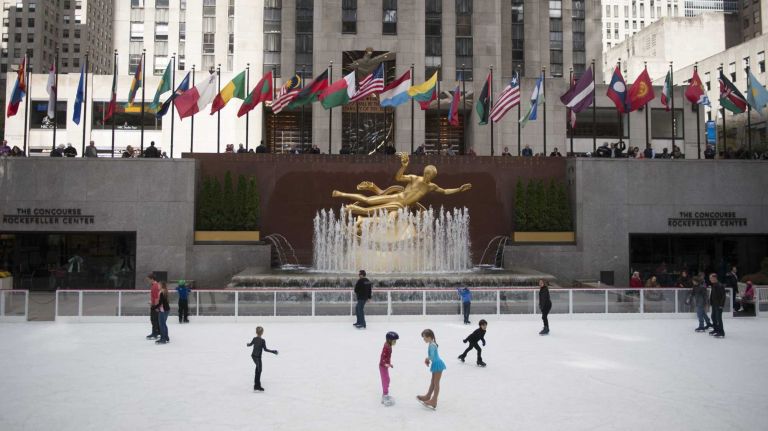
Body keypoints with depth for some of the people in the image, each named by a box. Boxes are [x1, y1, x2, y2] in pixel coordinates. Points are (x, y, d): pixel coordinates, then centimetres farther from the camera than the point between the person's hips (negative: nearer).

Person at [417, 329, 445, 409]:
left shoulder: (431, 345, -22)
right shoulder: (432, 344, 9)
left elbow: (432, 356, -31)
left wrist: (427, 359, -10)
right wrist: (428, 359, -4)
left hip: (437, 364, -10)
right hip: (436, 364, 10)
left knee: (436, 383, -1)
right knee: (432, 382, 21)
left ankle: (434, 401, 6)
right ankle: (427, 396, 34)